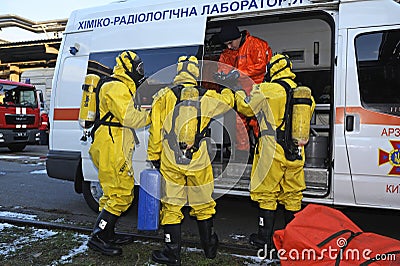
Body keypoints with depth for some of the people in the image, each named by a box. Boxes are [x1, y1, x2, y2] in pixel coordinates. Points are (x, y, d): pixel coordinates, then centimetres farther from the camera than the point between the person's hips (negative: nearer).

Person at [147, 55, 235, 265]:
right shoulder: (207, 97, 2)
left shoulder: (163, 96, -3)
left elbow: (155, 131, -2)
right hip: (199, 162, 2)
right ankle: (209, 247, 31)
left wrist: (153, 157, 9)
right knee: (203, 205, 16)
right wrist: (228, 88, 45)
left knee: (172, 206, 8)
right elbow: (228, 101, 23)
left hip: (170, 163, -1)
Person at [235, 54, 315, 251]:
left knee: (267, 195, 5)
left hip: (272, 153, -5)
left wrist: (238, 94, 22)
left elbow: (245, 107, 1)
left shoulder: (266, 91, -10)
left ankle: (265, 238, 14)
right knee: (292, 195, 15)